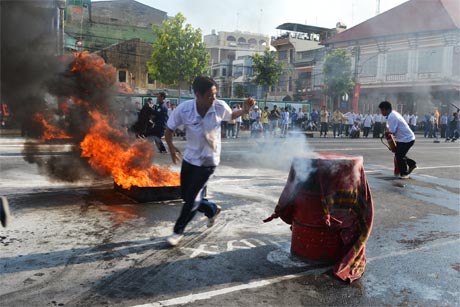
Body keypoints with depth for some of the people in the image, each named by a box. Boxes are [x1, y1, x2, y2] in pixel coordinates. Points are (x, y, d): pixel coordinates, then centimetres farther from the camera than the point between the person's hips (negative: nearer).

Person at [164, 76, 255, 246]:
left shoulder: (220, 107, -20)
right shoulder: (184, 109, -22)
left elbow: (231, 116, 5)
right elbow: (169, 129, -7)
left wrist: (245, 110, -14)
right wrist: (171, 147, -23)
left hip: (208, 160, -2)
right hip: (190, 157, 3)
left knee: (193, 197, -1)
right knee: (185, 194, 14)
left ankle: (178, 231, 19)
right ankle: (212, 209, 39)